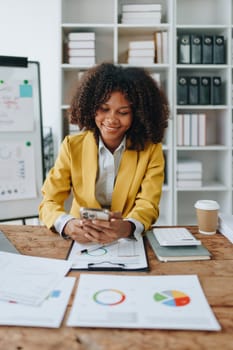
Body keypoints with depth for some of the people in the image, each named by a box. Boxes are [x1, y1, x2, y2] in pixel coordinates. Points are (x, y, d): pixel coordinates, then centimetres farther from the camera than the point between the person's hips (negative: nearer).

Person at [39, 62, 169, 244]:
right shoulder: (72, 146, -2)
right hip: (82, 241, 1)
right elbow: (50, 202, -6)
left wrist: (126, 227, -32)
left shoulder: (151, 150, -3)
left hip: (132, 240, 0)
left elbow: (148, 205, -9)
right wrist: (68, 225, -28)